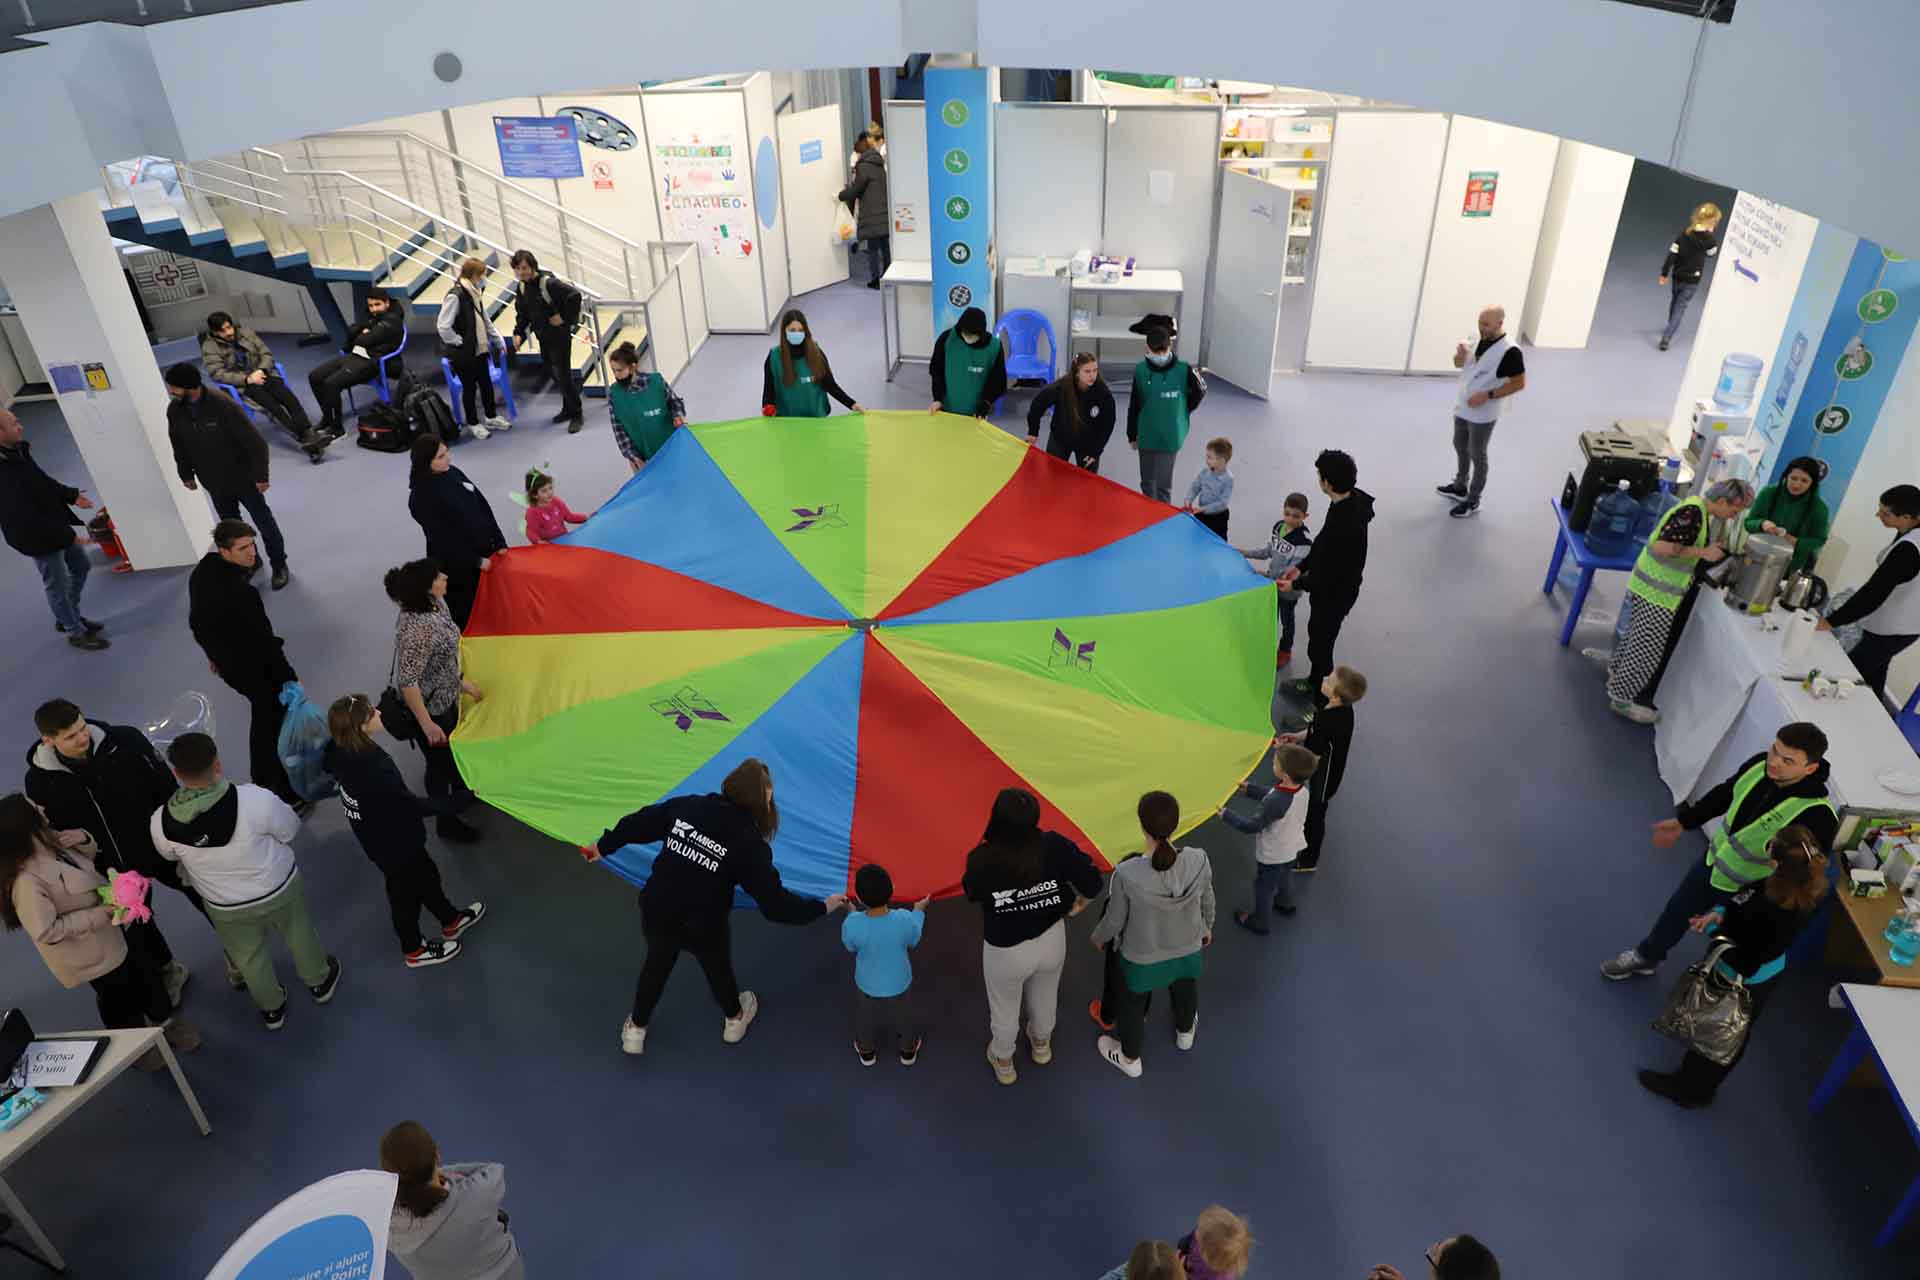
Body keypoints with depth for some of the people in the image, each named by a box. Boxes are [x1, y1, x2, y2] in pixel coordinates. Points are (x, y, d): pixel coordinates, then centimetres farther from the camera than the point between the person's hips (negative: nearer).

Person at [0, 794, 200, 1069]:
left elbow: (88, 859, 8)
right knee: (118, 995, 17)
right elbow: (46, 932, -31)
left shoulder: (48, 842, -11)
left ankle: (165, 1020, 50)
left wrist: (83, 839, -14)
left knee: (145, 973, 25)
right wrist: (96, 916, -29)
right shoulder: (26, 881, -35)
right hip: (92, 950, -8)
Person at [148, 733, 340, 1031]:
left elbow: (169, 854, -2)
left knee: (249, 958, 28)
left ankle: (272, 1009, 51)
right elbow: (290, 829, -16)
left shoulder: (161, 822, -26)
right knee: (299, 936, 29)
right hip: (279, 887, -1)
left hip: (226, 907, 2)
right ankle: (319, 982, 53)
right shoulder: (255, 799, -36)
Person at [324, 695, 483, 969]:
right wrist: (460, 800, -26)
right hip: (394, 844, -8)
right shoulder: (374, 771, -41)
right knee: (407, 894, 19)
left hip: (378, 838, 8)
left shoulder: (341, 752, -16)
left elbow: (327, 764, 9)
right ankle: (414, 951, 44)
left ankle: (451, 921, 53)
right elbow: (413, 806, -32)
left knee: (427, 875, 29)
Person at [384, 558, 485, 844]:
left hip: (447, 697, 8)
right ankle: (446, 822, 39)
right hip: (427, 708, -8)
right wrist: (427, 724, -25)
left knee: (454, 748, 31)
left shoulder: (436, 603, -10)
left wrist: (462, 681, 15)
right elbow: (407, 683, -32)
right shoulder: (416, 628, -38)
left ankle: (460, 793, 59)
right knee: (439, 761, 15)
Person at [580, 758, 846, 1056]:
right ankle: (735, 1020, 57)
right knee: (718, 968, 29)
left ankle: (635, 1030, 50)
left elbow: (639, 823, 3)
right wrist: (821, 907, -9)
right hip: (702, 927, -3)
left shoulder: (685, 806, -11)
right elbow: (774, 902, -20)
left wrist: (604, 846, 20)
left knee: (656, 966, 31)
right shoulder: (750, 844, -22)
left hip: (656, 913, 3)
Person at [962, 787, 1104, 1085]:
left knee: (1004, 1009, 28)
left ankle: (1003, 1063, 55)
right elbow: (1092, 880, -19)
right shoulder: (1054, 846, -28)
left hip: (1006, 952, -2)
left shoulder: (982, 861, -31)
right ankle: (1041, 1045, 63)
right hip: (1052, 940, 2)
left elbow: (972, 895, -10)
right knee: (1045, 998, 34)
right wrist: (1080, 903, 1)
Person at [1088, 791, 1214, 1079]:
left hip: (1141, 958, -3)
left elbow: (1115, 920, -20)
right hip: (1188, 949, 3)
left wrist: (1098, 937, 4)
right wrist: (1207, 926, 15)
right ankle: (1185, 1033, 67)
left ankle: (1130, 1059, 54)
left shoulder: (1127, 873, -38)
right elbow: (1207, 901, -7)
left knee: (1132, 1006, 28)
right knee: (1185, 993, 36)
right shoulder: (1198, 860, -28)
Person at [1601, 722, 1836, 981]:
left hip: (1747, 891, -6)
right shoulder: (1760, 765, -19)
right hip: (1712, 861, 6)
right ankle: (1646, 956, 55)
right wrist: (1682, 822, 13)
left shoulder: (1816, 816, -37)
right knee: (1676, 912, 28)